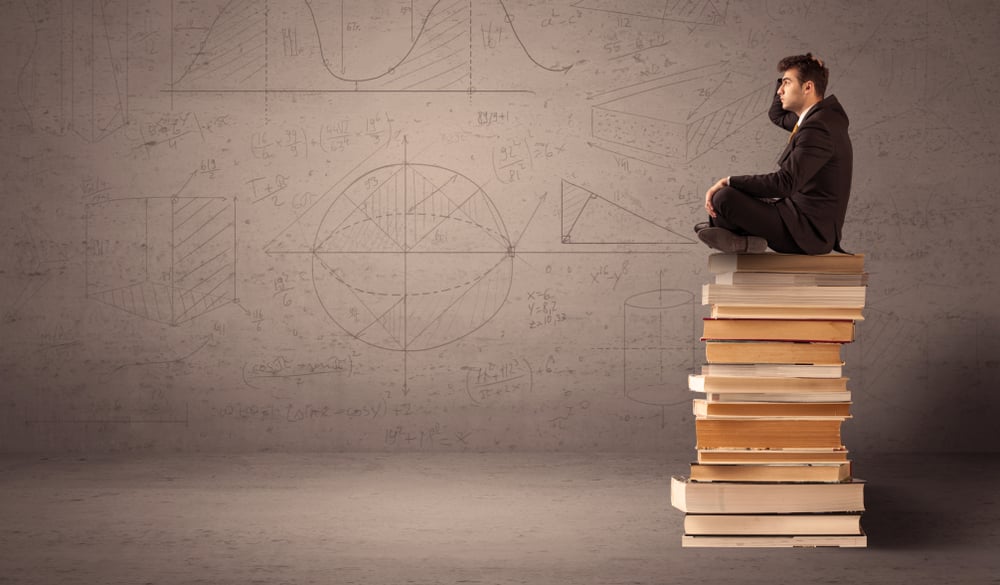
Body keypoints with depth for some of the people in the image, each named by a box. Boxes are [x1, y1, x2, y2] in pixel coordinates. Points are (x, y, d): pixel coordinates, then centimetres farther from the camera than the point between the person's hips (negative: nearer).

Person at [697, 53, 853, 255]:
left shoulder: (818, 128, -21)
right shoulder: (822, 116, 11)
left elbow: (784, 183, -28)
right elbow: (776, 115, 30)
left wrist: (728, 181, -20)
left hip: (806, 231, -11)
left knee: (724, 197, -23)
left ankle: (741, 238, 4)